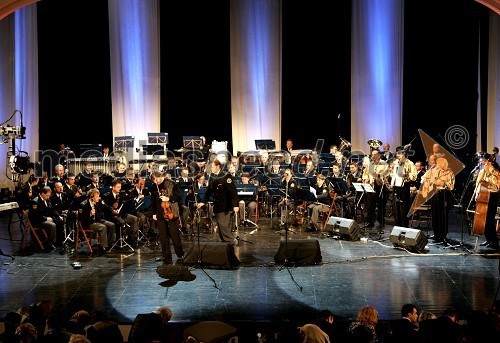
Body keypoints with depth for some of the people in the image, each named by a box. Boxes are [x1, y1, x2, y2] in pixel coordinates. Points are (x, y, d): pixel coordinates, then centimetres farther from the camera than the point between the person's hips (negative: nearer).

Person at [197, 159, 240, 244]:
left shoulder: (225, 176, -14)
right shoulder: (212, 177, 7)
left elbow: (233, 191, -17)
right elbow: (209, 190, 15)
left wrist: (236, 205, -22)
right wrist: (203, 202, 10)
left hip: (225, 205, -7)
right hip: (217, 205, 7)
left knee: (224, 224, -9)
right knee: (220, 224, 9)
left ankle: (231, 240, 2)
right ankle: (224, 241, 16)